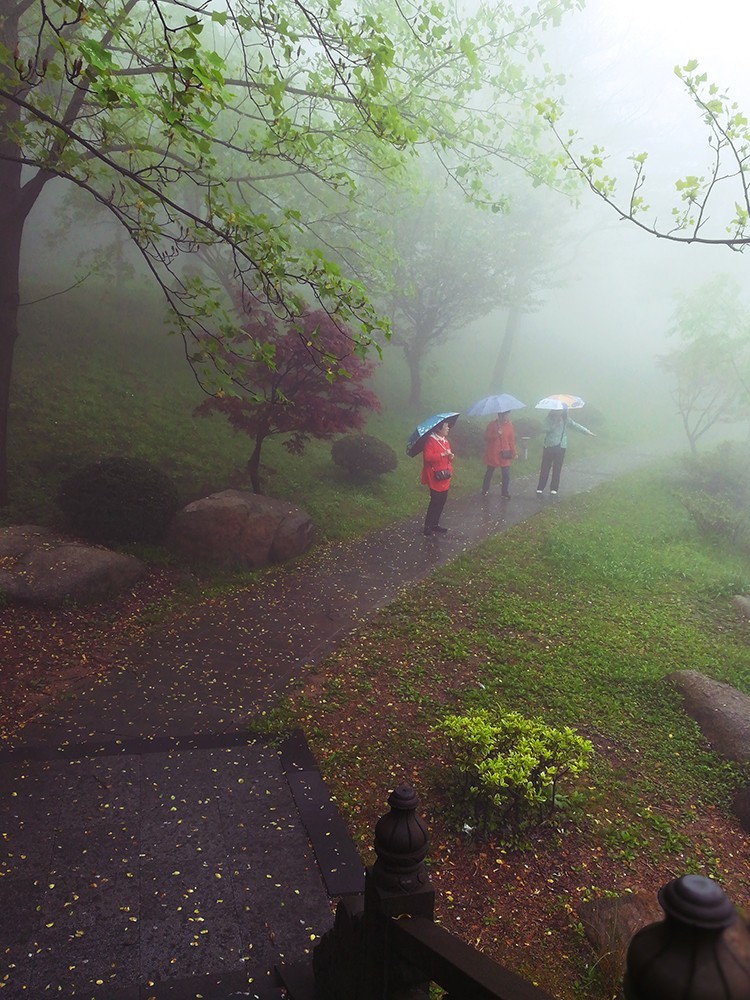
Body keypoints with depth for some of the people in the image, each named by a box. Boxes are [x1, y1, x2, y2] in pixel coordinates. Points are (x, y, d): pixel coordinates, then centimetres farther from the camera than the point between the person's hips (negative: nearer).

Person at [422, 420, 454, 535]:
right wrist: (443, 454, -26)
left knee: (442, 501, 13)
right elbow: (427, 457, -26)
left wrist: (450, 456, 2)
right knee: (435, 501, -7)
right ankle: (427, 527, 1)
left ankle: (435, 524, 24)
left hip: (445, 477, 9)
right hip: (435, 477, -9)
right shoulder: (431, 440, -16)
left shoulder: (445, 440, 12)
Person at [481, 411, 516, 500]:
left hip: (504, 454, 2)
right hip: (492, 454, -2)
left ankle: (505, 493, 9)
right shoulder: (492, 424, -6)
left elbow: (512, 440, 4)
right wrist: (496, 434, -21)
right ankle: (485, 490, 29)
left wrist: (513, 453, 4)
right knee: (489, 473, 11)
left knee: (506, 475, -2)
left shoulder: (509, 425, 2)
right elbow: (486, 437, -6)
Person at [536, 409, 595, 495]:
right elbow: (546, 429, -13)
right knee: (545, 467, -2)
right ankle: (540, 488, 3)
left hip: (561, 447, 2)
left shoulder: (566, 419, 5)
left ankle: (554, 488, 10)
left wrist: (587, 432, 8)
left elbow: (576, 426, 10)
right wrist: (556, 422, -20)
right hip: (549, 446, -2)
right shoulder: (550, 418, -1)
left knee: (557, 468, 2)